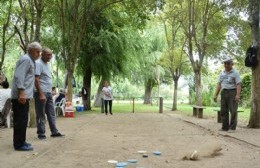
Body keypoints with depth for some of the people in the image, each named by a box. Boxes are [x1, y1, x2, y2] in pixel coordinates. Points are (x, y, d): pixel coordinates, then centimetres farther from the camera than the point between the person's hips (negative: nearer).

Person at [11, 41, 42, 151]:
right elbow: (19, 76, -21)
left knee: (22, 120, 15)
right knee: (21, 120, -7)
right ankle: (19, 144, -2)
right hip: (21, 96, -10)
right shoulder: (26, 59, -11)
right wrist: (22, 92, -28)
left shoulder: (30, 60, 20)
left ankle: (20, 142, 23)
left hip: (24, 95, 10)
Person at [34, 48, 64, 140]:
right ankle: (41, 134, 7)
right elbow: (36, 80, -17)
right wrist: (41, 94, -22)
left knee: (51, 113, 11)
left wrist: (51, 91, 17)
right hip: (41, 92, -9)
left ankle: (54, 132, 16)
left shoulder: (47, 64, 17)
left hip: (49, 93, 9)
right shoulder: (38, 63, -11)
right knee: (41, 114, 0)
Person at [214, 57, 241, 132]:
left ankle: (232, 128, -1)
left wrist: (238, 95, -23)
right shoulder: (222, 74, 15)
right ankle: (225, 127, 10)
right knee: (223, 111, 4)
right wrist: (216, 95, 8)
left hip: (232, 92, -5)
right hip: (224, 92, 6)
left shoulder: (235, 73, -2)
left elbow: (238, 84, -11)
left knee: (233, 111, -6)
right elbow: (219, 85, 15)